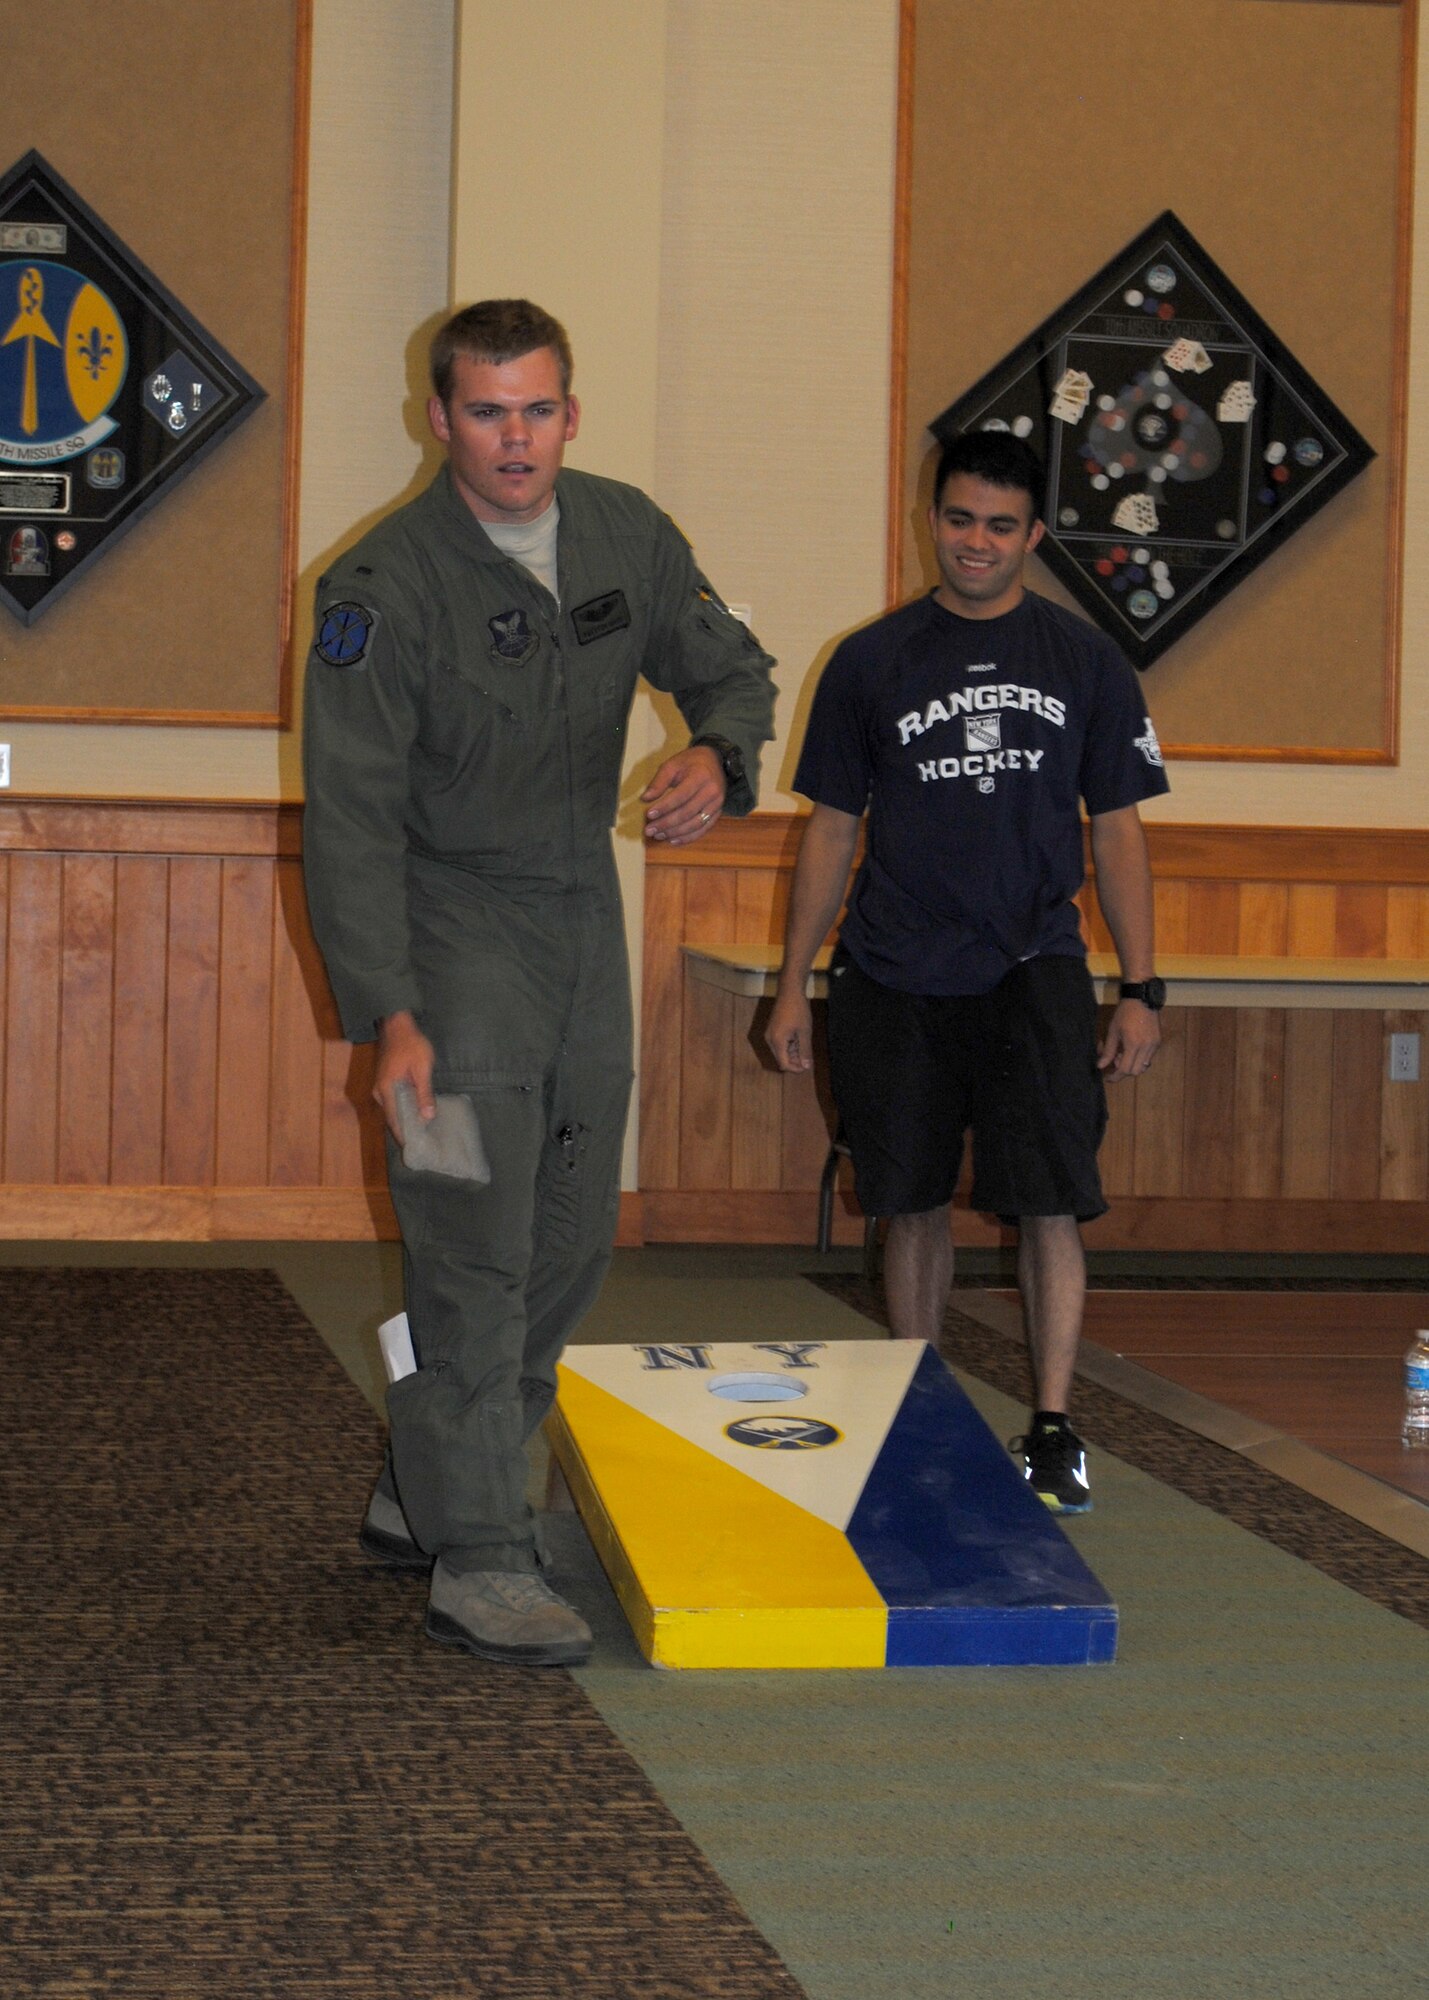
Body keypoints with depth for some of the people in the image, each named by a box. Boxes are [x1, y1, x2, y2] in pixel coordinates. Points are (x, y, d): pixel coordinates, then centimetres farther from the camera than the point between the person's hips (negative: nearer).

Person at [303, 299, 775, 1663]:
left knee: (572, 1241, 10)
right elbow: (351, 817, -19)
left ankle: (418, 1494, 25)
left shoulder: (629, 537, 0)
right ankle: (476, 1562, -7)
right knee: (476, 1252, -12)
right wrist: (387, 1016, -28)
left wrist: (716, 756, -10)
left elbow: (732, 668, 15)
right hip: (452, 923, -6)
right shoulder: (385, 586, -17)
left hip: (583, 910, 7)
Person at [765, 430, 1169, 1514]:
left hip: (1034, 967, -1)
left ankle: (1054, 1428, -4)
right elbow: (832, 827, 10)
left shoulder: (1084, 662, 5)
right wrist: (795, 982, 7)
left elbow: (1118, 829, 7)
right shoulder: (872, 662, 6)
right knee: (914, 1202, 7)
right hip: (896, 977, 1)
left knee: (1050, 1201, -10)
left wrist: (1142, 989, 2)